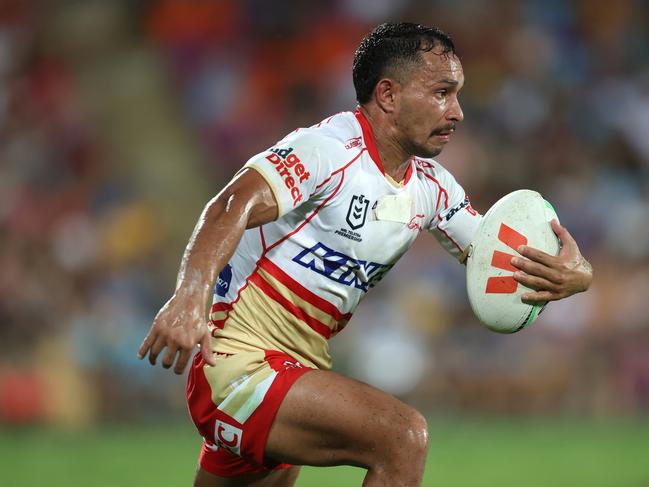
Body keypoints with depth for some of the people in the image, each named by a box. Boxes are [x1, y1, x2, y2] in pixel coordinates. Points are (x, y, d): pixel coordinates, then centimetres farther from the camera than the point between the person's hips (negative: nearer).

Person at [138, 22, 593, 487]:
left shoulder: (431, 184, 10)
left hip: (300, 371, 9)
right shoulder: (330, 147, -16)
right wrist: (190, 296, -48)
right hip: (239, 360, -9)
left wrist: (573, 275, -13)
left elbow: (498, 257, 11)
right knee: (402, 435, -26)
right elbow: (235, 205, -30)